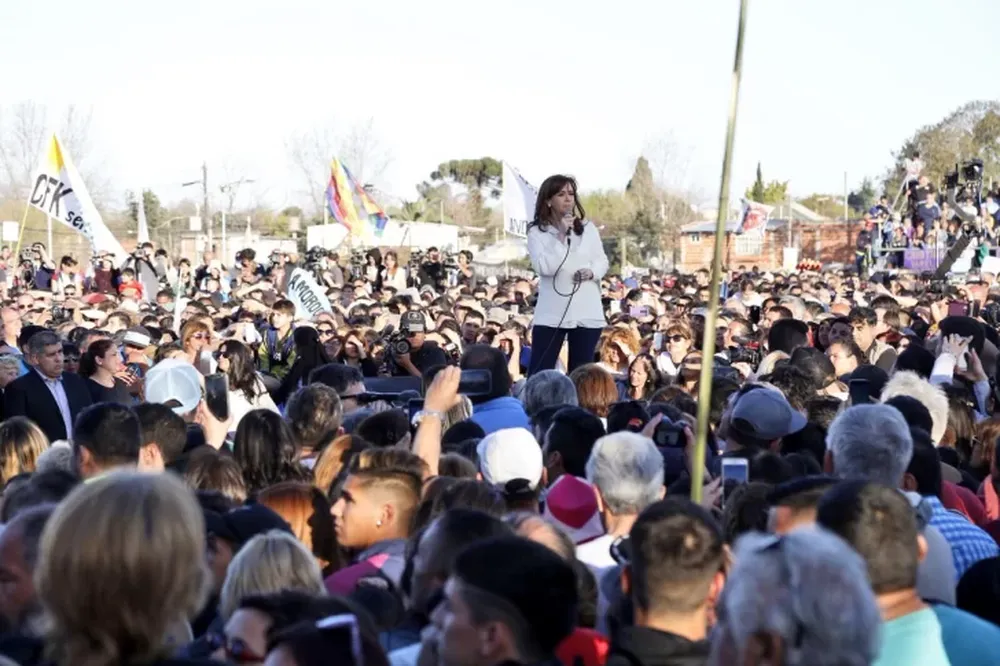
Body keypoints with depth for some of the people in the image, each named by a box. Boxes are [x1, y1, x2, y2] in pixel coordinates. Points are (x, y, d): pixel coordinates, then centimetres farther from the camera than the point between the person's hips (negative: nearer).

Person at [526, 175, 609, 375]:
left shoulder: (588, 229, 7)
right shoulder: (537, 232, -3)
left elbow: (602, 261, 12)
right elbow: (543, 267, -15)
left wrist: (591, 272, -10)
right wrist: (561, 236, -15)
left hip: (587, 313, 3)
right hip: (551, 314, -3)